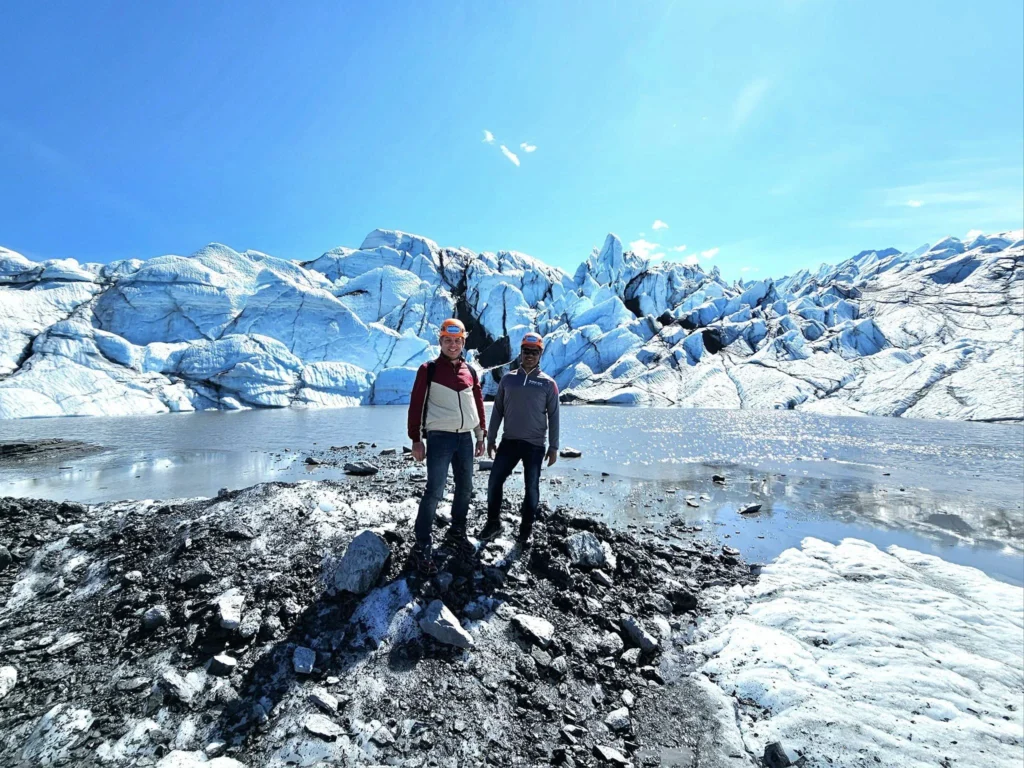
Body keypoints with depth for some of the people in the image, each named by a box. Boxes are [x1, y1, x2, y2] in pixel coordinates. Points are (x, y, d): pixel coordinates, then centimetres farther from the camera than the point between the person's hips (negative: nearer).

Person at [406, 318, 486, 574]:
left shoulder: (470, 371, 10)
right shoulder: (429, 369, -3)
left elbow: (478, 404, 15)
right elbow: (416, 405, -4)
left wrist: (481, 436, 14)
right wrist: (416, 439, -8)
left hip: (465, 438, 5)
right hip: (440, 437, -5)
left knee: (465, 488, 13)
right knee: (434, 491, -8)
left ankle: (457, 532, 32)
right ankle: (423, 546, 3)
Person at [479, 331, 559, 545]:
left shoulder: (548, 383, -2)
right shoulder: (508, 379, 4)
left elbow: (553, 417, 0)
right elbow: (497, 411, 8)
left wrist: (553, 447, -2)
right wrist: (491, 439, 7)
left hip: (535, 445, -2)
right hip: (509, 441, 2)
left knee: (532, 487, 6)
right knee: (495, 481, 3)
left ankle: (526, 529, 23)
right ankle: (493, 523, 22)